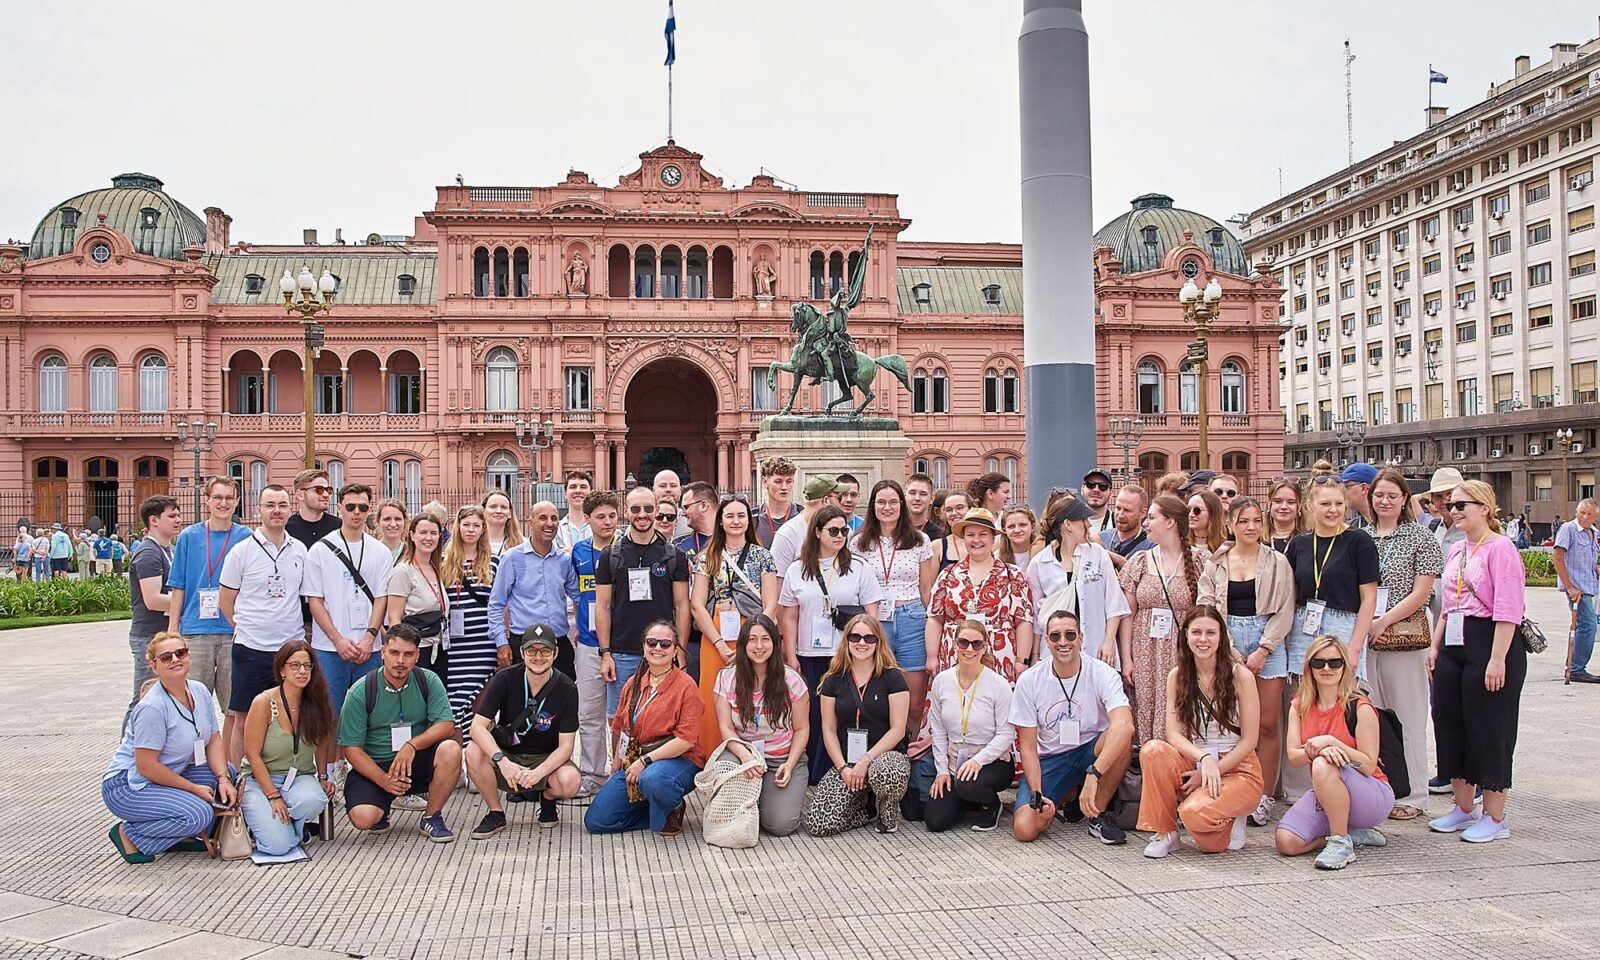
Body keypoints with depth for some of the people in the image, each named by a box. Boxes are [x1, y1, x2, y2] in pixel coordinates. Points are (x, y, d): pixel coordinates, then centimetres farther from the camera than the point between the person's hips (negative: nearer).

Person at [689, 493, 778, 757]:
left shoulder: (762, 556, 7)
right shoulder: (707, 557, 9)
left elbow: (770, 606, 0)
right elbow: (697, 605, 2)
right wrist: (722, 646, -8)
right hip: (714, 640, 1)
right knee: (715, 704, -1)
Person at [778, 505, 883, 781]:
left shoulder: (859, 568, 6)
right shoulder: (796, 570, 9)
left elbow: (871, 614, 4)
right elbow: (789, 617, 10)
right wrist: (791, 656, 4)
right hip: (809, 657, 2)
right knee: (812, 717, 1)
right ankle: (812, 781, 10)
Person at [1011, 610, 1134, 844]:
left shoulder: (1103, 674, -17)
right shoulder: (1029, 681, -10)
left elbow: (1124, 725, -37)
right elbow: (1028, 747, -6)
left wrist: (1092, 775, -47)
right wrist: (1037, 794, -20)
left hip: (1091, 753, -1)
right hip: (1049, 759, 1)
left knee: (1121, 739, -35)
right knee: (1025, 829, -21)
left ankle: (1098, 815, -11)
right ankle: (1067, 795, 13)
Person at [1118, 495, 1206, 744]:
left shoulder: (1200, 560, 0)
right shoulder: (1138, 562, 8)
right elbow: (1127, 614, 8)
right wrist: (1126, 659, 3)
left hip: (1183, 656, -3)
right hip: (1146, 657, 3)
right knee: (1147, 721, 1)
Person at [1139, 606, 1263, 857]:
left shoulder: (1240, 675, -8)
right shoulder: (1177, 676, 2)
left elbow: (1249, 740, -7)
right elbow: (1173, 733, -6)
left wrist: (1209, 772, -15)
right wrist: (1204, 758, -26)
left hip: (1237, 768, -3)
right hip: (1193, 764, 3)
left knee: (1194, 811, -32)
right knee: (1152, 750, -28)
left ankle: (1230, 822, 4)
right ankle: (1165, 832, -13)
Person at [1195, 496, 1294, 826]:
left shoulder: (1277, 562, 4)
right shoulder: (1215, 564, 7)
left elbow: (1284, 611, 0)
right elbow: (1205, 609, 2)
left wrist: (1262, 651, -8)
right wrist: (1229, 650, -7)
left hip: (1267, 643, -1)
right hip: (1226, 644, 1)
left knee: (1267, 724, -1)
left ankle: (1265, 798, 5)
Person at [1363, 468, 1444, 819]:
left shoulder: (1420, 538, 1)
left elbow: (1421, 593, -5)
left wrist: (1382, 621, -11)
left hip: (1405, 636, -3)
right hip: (1362, 637, 3)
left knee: (1407, 717, 2)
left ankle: (1411, 795, 10)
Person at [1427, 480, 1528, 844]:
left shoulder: (1500, 548, -11)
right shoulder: (1455, 551, 15)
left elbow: (1508, 610, -17)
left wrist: (1497, 659, -21)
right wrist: (1435, 644, 15)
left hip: (1488, 642, -9)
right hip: (1454, 645, 9)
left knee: (1489, 728, -1)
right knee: (1449, 722, 10)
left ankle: (1495, 817, 10)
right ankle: (1463, 808, 23)